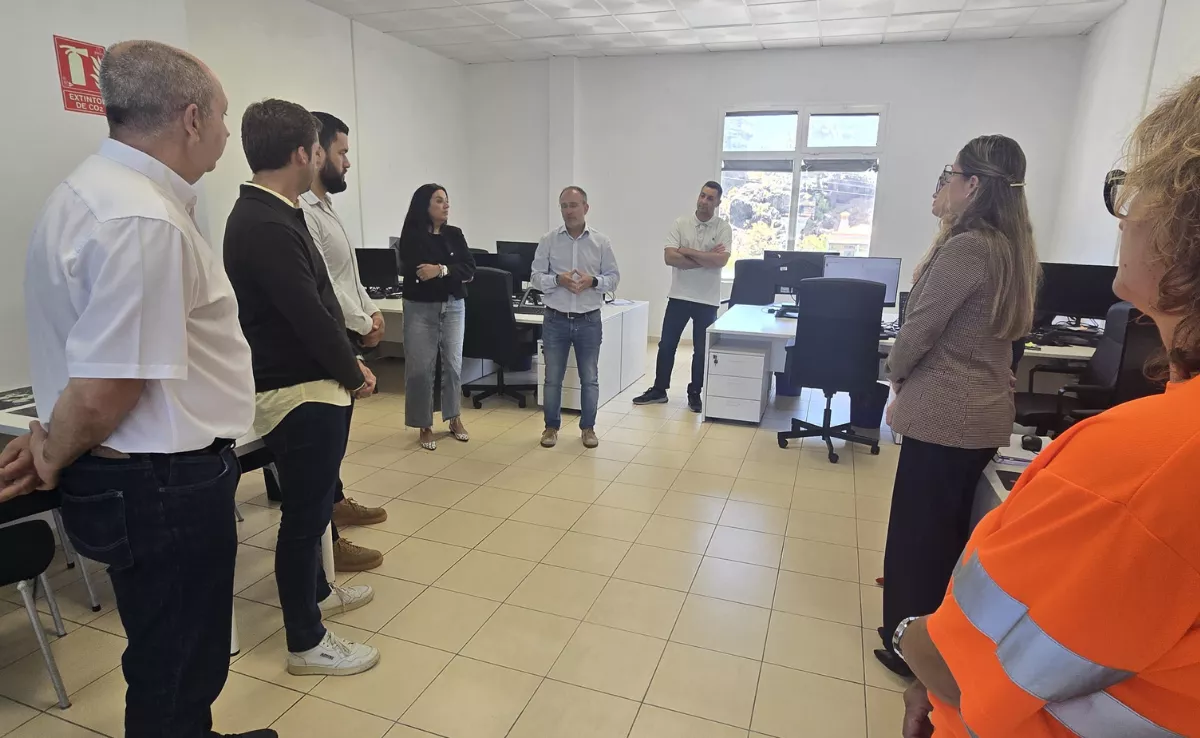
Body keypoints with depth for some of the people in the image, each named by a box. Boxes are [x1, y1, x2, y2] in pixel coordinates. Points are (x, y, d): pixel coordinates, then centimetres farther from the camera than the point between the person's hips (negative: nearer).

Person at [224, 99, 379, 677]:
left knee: (311, 502, 23)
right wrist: (354, 373, -9)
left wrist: (346, 361, 9)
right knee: (305, 512, 2)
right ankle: (306, 643, 19)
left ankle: (316, 590, 44)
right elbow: (309, 314, -23)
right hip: (300, 393, -10)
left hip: (311, 385, 10)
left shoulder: (266, 214, 10)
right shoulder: (267, 226, -22)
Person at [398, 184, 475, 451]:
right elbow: (411, 272, -16)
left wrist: (441, 270, -19)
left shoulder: (455, 234, 7)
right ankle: (425, 426, 14)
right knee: (420, 367, 0)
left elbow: (469, 269, -3)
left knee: (453, 364, 8)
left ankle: (454, 417, 25)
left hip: (453, 306, 3)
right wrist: (452, 272, -11)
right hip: (420, 308, -3)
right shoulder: (411, 236, -4)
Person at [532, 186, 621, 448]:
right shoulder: (548, 240, 0)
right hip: (555, 320, 0)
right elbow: (536, 276, -1)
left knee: (590, 378, 9)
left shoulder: (601, 241, 1)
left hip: (589, 321, 0)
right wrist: (558, 280, -19)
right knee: (553, 378, 9)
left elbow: (613, 277, 3)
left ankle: (588, 427, 24)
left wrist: (593, 281, -17)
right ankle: (551, 426, 25)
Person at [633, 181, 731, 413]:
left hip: (707, 300, -1)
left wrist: (688, 251, -15)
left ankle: (695, 393, 23)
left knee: (701, 349, 8)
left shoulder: (724, 228, -4)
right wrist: (706, 259, -15)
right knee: (666, 345, 8)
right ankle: (659, 389, 21)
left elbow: (721, 260, -19)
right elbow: (669, 257, -13)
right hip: (679, 296, 1)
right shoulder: (681, 223, -1)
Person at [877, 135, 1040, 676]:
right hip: (982, 413, 9)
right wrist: (913, 384, 13)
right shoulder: (1010, 249, 9)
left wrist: (896, 374, 4)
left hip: (944, 414, -9)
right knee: (946, 529, 22)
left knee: (919, 532, 5)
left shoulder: (964, 248, -20)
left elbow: (920, 328, -16)